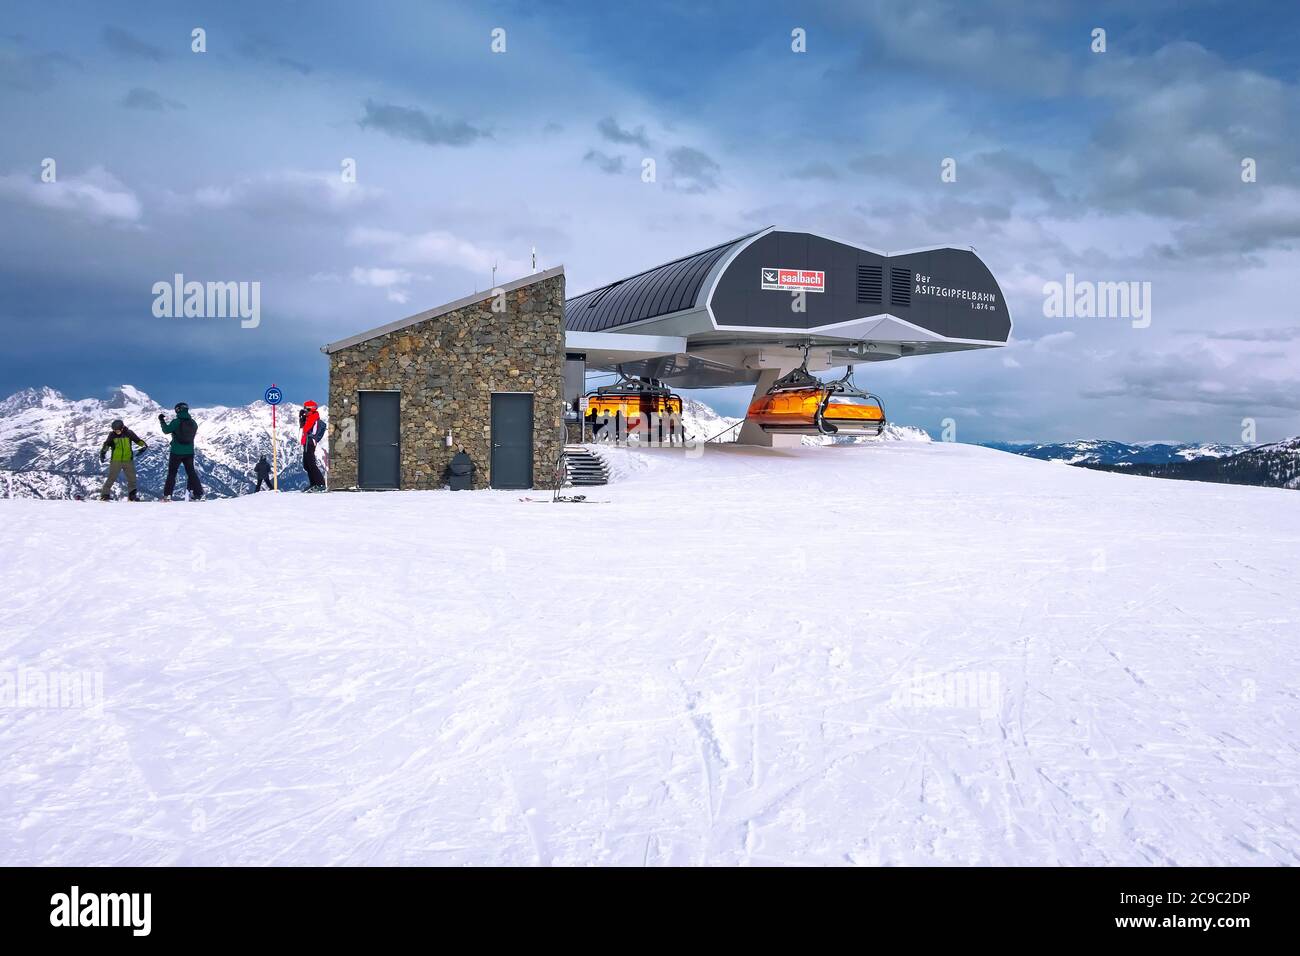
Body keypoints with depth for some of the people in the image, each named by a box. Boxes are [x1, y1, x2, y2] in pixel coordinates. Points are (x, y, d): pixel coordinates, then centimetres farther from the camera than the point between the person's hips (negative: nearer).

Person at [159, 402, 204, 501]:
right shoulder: (193, 423, 1)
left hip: (176, 452, -4)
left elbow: (166, 430, -4)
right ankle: (197, 493, 2)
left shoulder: (176, 422, -13)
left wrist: (162, 421, 12)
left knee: (172, 473, 7)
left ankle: (167, 495, 5)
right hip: (189, 452, 4)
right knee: (191, 472, 10)